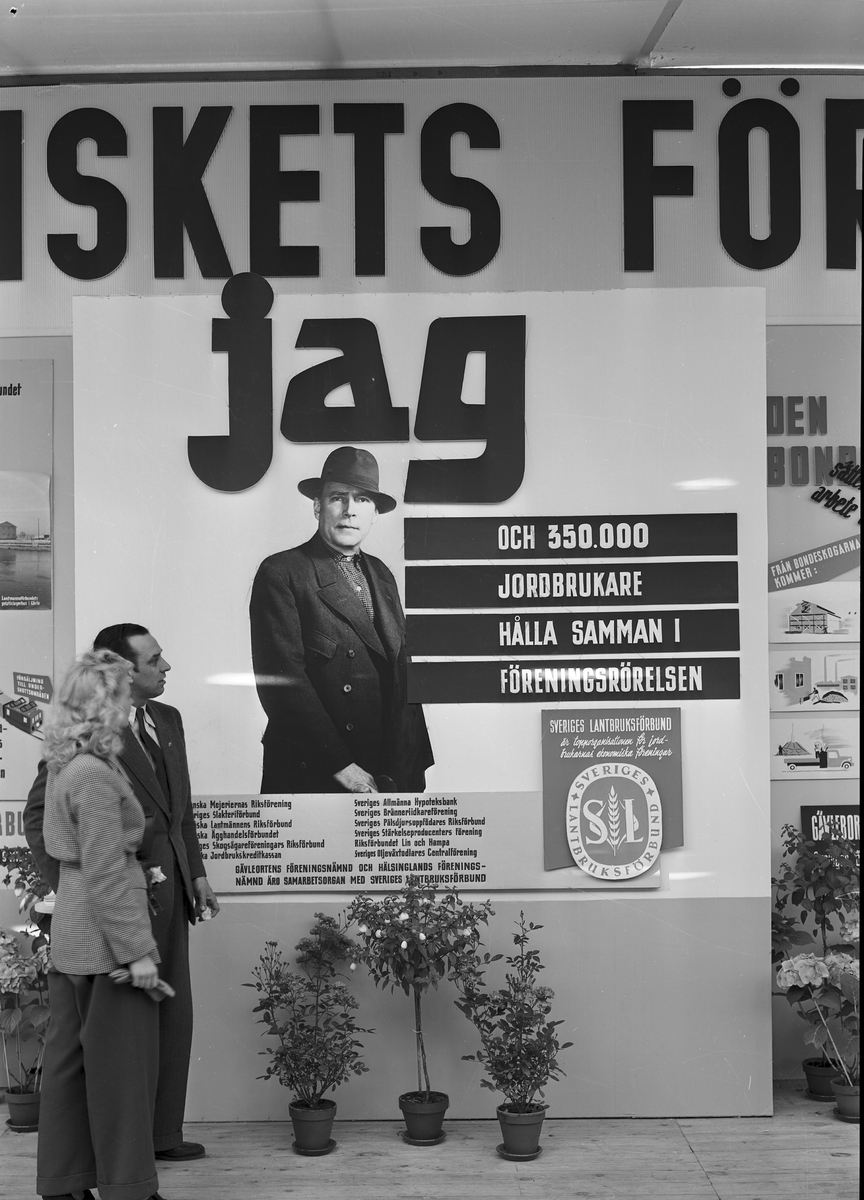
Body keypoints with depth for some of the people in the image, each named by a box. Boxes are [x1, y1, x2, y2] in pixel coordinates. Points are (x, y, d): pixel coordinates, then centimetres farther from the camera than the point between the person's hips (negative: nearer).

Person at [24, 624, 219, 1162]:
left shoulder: (168, 720, 9)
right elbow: (39, 814, -12)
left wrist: (196, 871, 14)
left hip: (170, 889, 8)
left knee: (173, 1015, 13)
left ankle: (161, 1132, 24)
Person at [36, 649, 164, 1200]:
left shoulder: (67, 767, 9)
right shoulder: (95, 775, -20)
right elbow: (104, 873, -22)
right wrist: (137, 949, -19)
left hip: (71, 940, 10)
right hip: (104, 937, -10)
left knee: (70, 1059, 14)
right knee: (120, 1061, 1)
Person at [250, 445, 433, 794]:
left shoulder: (381, 575, 16)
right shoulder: (281, 574, -5)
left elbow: (403, 677, 15)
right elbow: (281, 682, -13)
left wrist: (414, 771, 7)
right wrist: (340, 765, -16)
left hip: (386, 777, 5)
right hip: (309, 775, -5)